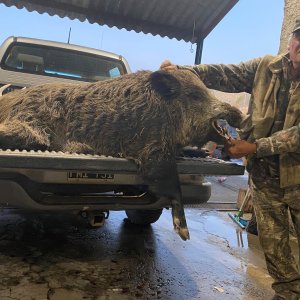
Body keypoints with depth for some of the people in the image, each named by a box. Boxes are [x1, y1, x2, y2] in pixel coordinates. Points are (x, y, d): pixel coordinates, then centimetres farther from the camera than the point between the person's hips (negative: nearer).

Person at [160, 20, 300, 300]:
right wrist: (180, 70, -15)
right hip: (264, 174, 2)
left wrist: (255, 147, -24)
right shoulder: (265, 67, 2)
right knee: (272, 243, 12)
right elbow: (224, 74, -3)